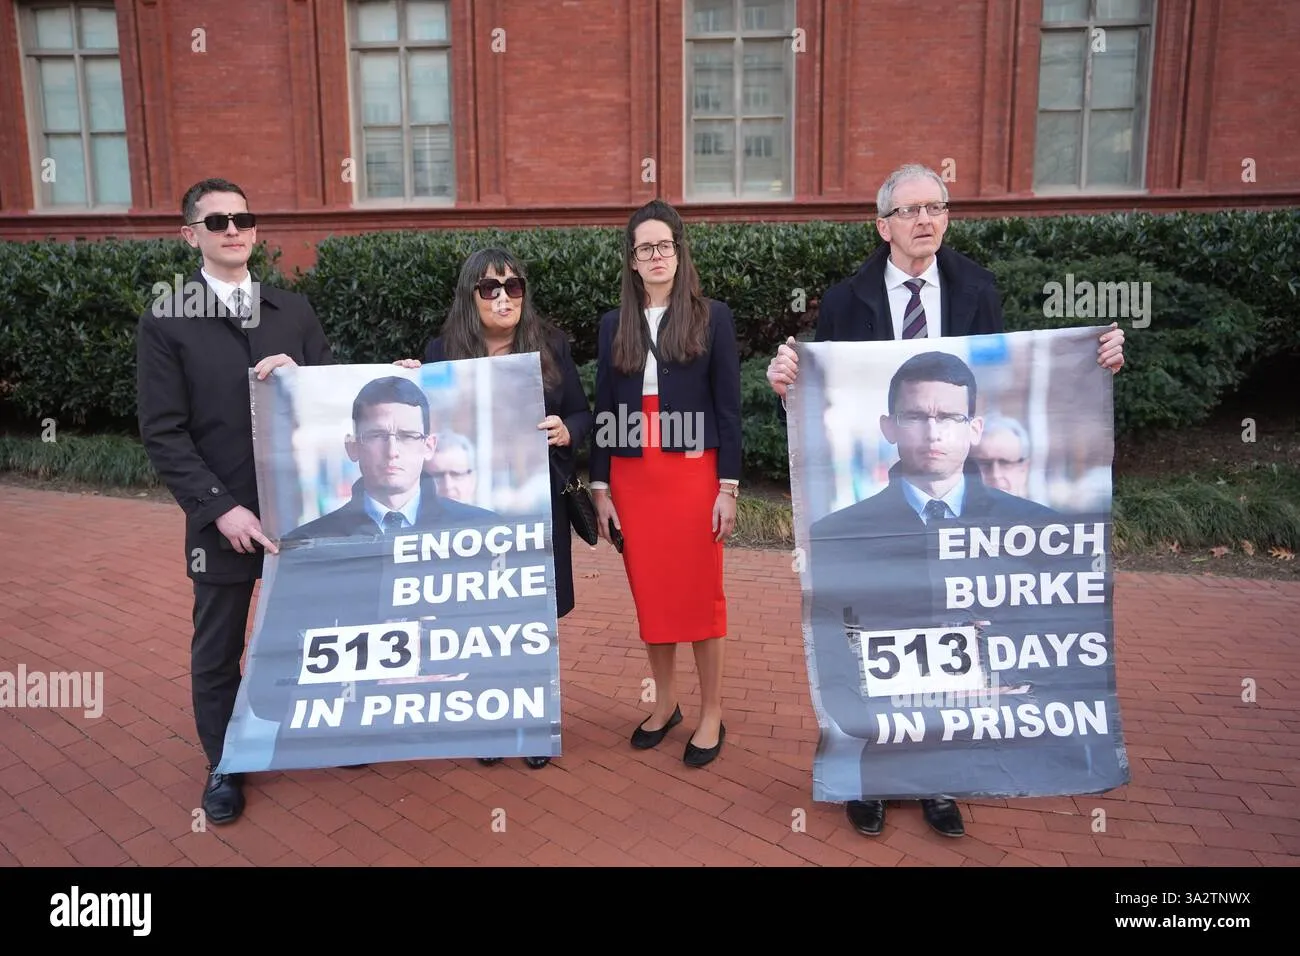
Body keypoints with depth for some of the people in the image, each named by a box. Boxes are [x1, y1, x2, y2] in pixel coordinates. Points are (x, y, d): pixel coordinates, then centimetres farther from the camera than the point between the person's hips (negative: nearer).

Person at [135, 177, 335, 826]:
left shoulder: (294, 312, 8)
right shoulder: (165, 322, -2)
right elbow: (162, 433, -7)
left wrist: (299, 376, -15)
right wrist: (221, 508, -16)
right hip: (223, 516, -2)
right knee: (216, 650, 12)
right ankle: (224, 765, 33)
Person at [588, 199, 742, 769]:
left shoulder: (711, 317, 1)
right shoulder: (614, 324, 9)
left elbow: (728, 407, -1)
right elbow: (604, 411, 8)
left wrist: (728, 487, -6)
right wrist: (600, 488, 4)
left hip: (693, 474, -3)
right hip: (632, 478, 3)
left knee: (700, 594, 3)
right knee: (650, 593, 10)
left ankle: (711, 714, 18)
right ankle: (664, 703, 28)